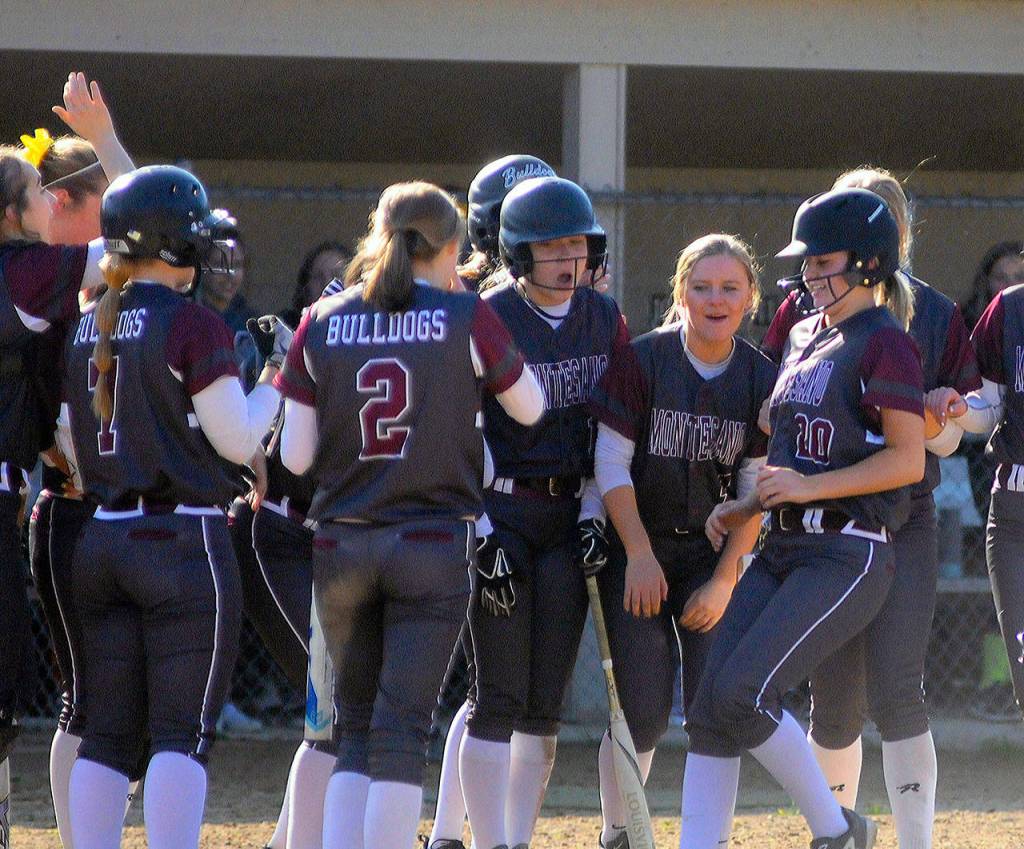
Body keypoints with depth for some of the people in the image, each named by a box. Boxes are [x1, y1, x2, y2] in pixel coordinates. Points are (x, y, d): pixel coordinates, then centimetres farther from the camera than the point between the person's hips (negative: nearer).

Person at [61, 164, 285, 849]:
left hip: (103, 537, 7)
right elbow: (239, 440, -9)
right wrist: (275, 375, 5)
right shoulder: (194, 325, -12)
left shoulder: (87, 331, 9)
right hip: (185, 545, -7)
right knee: (183, 733, -4)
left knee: (109, 732, 9)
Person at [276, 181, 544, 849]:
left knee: (356, 726, 13)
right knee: (402, 730, -3)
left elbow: (295, 457, 2)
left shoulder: (323, 323, 2)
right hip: (434, 542, -3)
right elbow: (531, 410, 10)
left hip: (341, 544, 3)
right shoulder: (466, 318, -5)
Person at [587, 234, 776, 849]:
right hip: (637, 550, -2)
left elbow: (756, 492, 0)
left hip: (714, 553, 2)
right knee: (642, 711, -7)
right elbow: (611, 465, -7)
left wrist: (725, 579, -8)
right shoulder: (643, 360, -9)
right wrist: (639, 556, -12)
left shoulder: (762, 379, -2)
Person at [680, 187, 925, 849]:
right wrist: (746, 507, 9)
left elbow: (908, 460, -15)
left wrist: (808, 487, -20)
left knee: (740, 691, -19)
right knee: (711, 701, -4)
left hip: (850, 557, -8)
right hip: (784, 549, 8)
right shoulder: (809, 347, 18)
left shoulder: (885, 342, -8)